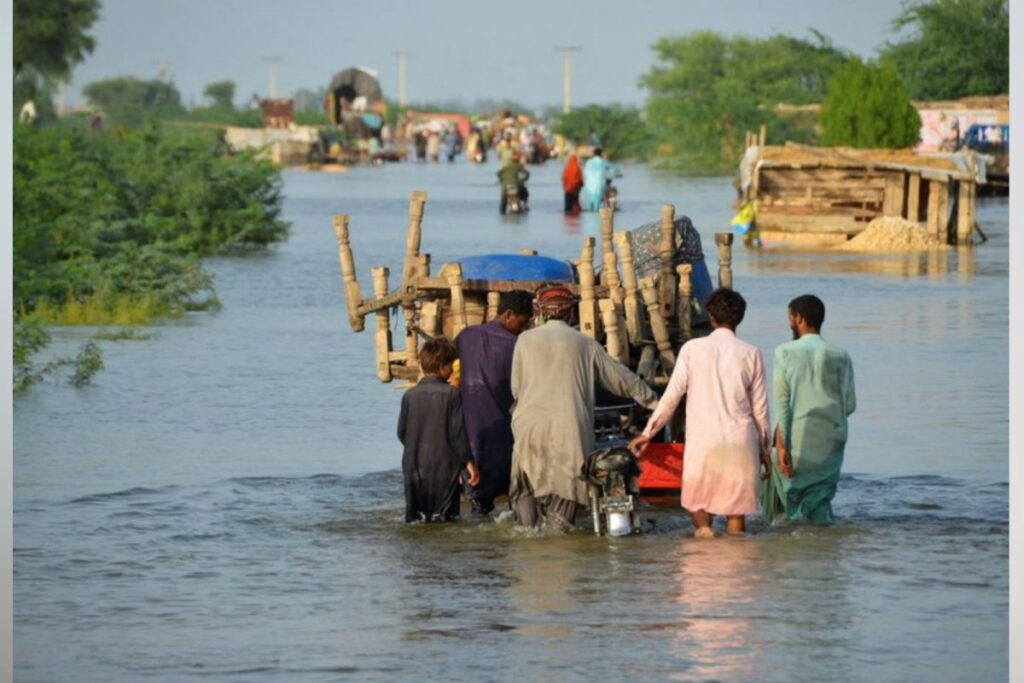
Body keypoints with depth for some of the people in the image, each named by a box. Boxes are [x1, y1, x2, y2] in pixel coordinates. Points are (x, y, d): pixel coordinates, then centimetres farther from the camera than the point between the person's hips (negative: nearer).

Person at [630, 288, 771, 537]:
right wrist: (764, 449, 16)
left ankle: (703, 527, -14)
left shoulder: (692, 349, -1)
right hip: (741, 441, 1)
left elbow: (672, 395, -1)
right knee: (735, 509, 5)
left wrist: (648, 433, 8)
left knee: (697, 502, 12)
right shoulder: (751, 354, 3)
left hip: (702, 440, -1)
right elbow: (759, 407, 7)